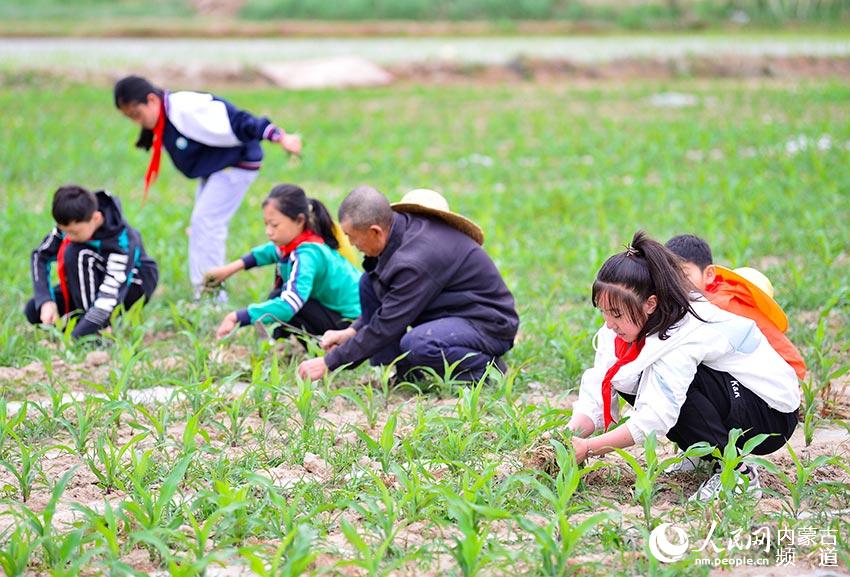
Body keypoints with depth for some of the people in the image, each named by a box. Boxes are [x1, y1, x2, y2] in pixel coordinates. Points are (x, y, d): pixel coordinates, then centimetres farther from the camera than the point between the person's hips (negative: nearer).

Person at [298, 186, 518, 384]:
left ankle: (486, 367, -10)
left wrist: (329, 363, -19)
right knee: (369, 282, 2)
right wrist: (352, 331, 1)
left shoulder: (417, 259, -30)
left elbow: (387, 325, -25)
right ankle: (402, 374, 3)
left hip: (490, 325, -10)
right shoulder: (399, 229, -3)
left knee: (416, 344, -37)